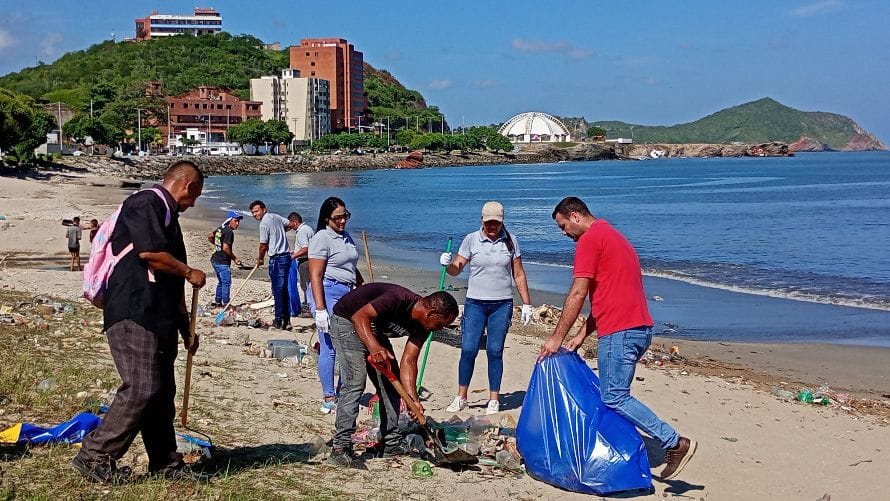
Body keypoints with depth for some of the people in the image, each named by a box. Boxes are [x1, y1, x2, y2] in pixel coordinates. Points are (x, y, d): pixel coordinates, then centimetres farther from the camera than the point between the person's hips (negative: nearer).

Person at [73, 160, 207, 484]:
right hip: (134, 314, -10)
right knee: (141, 388, -14)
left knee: (162, 392, 10)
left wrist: (185, 327, 29)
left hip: (159, 318, 10)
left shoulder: (167, 215, 26)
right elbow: (150, 254, -21)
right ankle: (95, 456, -6)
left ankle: (166, 464, 16)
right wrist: (189, 272, -5)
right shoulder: (145, 204, -6)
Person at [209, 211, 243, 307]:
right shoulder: (229, 232, -18)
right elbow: (226, 248, -24)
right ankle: (226, 303, 1)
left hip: (215, 259, 10)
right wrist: (235, 259, -15)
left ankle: (217, 301, 26)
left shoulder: (220, 228, 10)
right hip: (223, 262, -10)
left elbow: (211, 237, 24)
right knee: (226, 282, -3)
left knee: (221, 281, 20)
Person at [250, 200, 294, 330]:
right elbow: (290, 224, 25)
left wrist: (260, 259, 8)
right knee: (284, 289, 12)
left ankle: (278, 321, -2)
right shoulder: (275, 217, 12)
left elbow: (263, 246, -8)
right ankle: (286, 320, 15)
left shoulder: (264, 223, -12)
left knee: (277, 290, -4)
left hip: (276, 259, -8)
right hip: (286, 256, 8)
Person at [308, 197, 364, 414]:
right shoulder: (322, 238, -10)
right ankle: (329, 400, 1)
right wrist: (320, 309, -20)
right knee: (329, 348, -5)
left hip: (348, 294, 8)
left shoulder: (346, 237, 16)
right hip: (328, 293, -8)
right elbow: (315, 276, -15)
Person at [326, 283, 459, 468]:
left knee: (391, 384, 6)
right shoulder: (399, 300, -33)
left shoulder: (421, 326, -8)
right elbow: (360, 316, -39)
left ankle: (390, 444, 13)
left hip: (374, 330, 9)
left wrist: (413, 399, -21)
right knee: (355, 382, -21)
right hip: (348, 322, -9)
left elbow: (408, 361, -9)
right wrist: (374, 347, -55)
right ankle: (340, 449, -20)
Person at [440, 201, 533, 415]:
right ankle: (461, 397, 8)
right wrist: (448, 264, -21)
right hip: (475, 303, 0)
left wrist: (526, 304, 8)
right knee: (468, 349, -4)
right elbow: (456, 270, 1)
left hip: (502, 305, 0)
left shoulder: (510, 241, 4)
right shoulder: (471, 240, 1)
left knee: (495, 351, 0)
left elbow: (519, 275, 9)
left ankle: (494, 399, 9)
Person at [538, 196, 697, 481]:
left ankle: (675, 443, -9)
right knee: (612, 393, 12)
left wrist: (557, 337, -7)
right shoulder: (613, 236, 24)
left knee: (614, 397, -8)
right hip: (639, 329, 10)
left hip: (619, 332, -10)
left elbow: (578, 294, -12)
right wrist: (581, 336, 19)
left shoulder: (590, 239, -7)